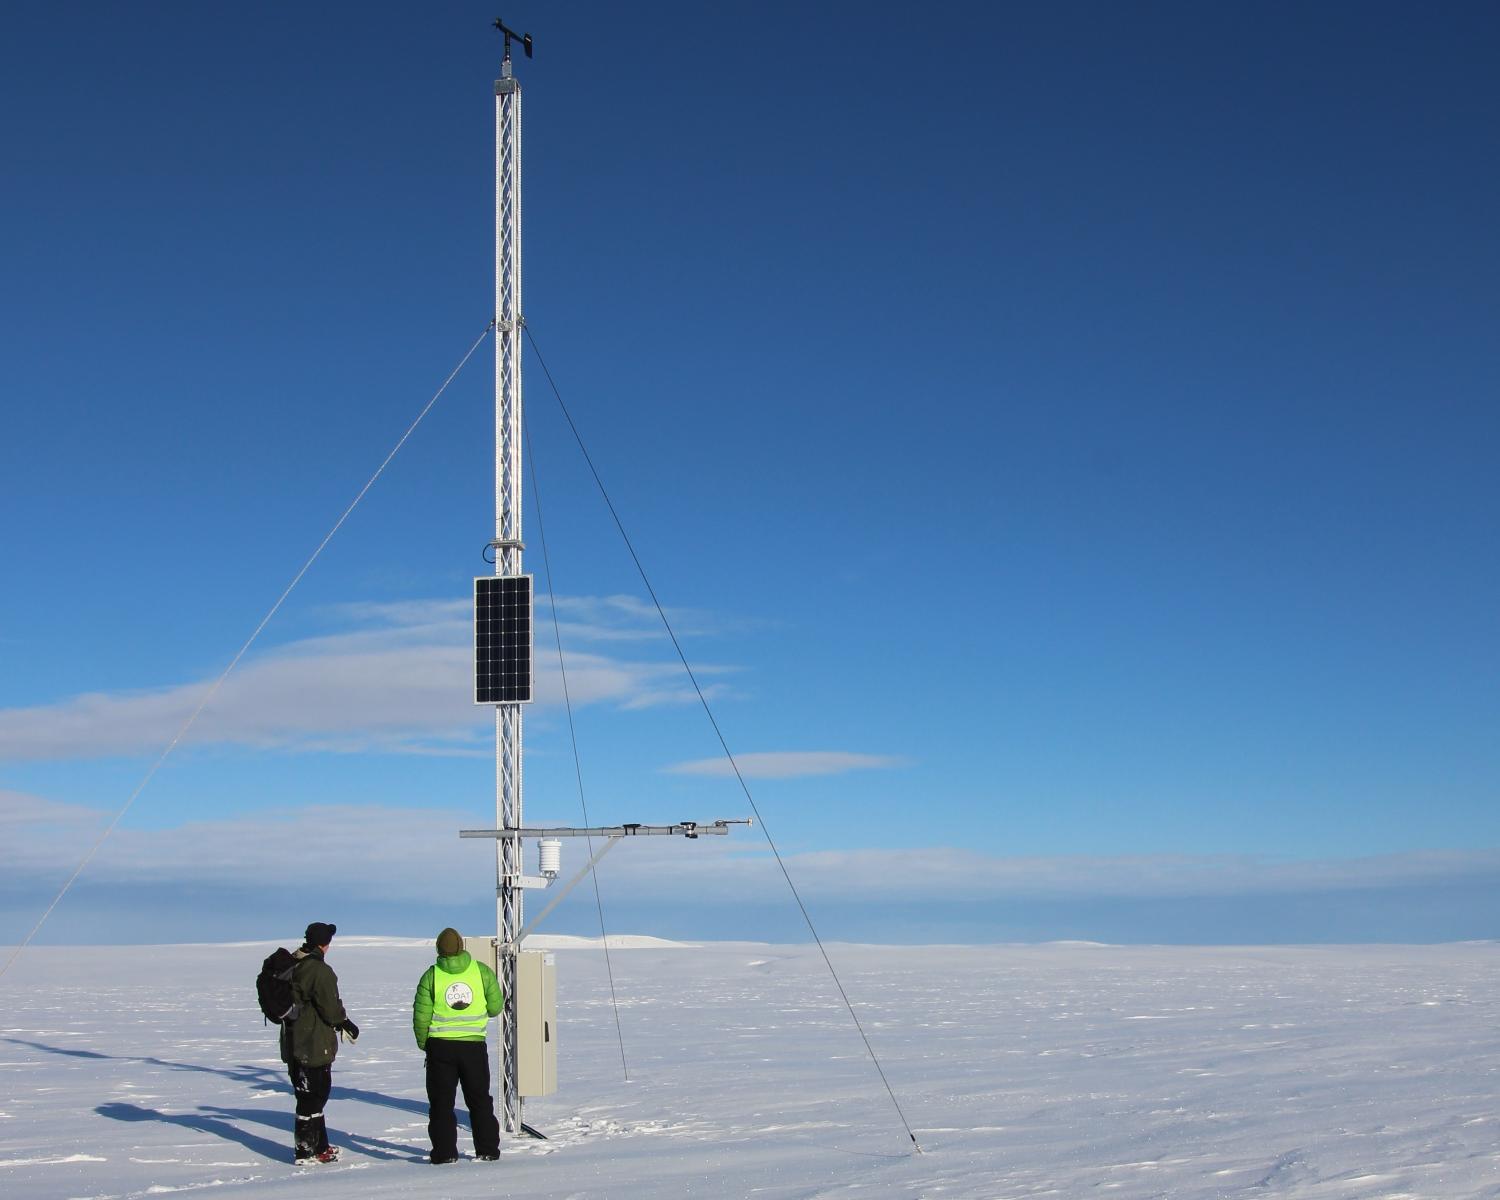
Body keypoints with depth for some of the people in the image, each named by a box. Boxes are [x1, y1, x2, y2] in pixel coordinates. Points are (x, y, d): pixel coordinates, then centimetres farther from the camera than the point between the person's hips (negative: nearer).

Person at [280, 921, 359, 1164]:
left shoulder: (291, 965, 8)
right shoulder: (320, 970, -19)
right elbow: (330, 1007, -19)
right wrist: (346, 1023, 0)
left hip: (293, 1041, 9)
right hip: (314, 1044, -9)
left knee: (312, 1094, 17)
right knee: (312, 1095, -1)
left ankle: (318, 1145, 25)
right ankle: (306, 1151, 3)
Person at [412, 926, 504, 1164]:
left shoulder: (431, 976, -6)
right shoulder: (482, 971, -3)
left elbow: (421, 1016, -5)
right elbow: (495, 1007, 3)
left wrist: (422, 1043, 11)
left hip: (440, 1046, -1)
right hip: (474, 1045, 1)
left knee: (441, 1102, 9)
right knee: (480, 1100, 13)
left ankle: (445, 1152, 7)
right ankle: (487, 1150, 14)